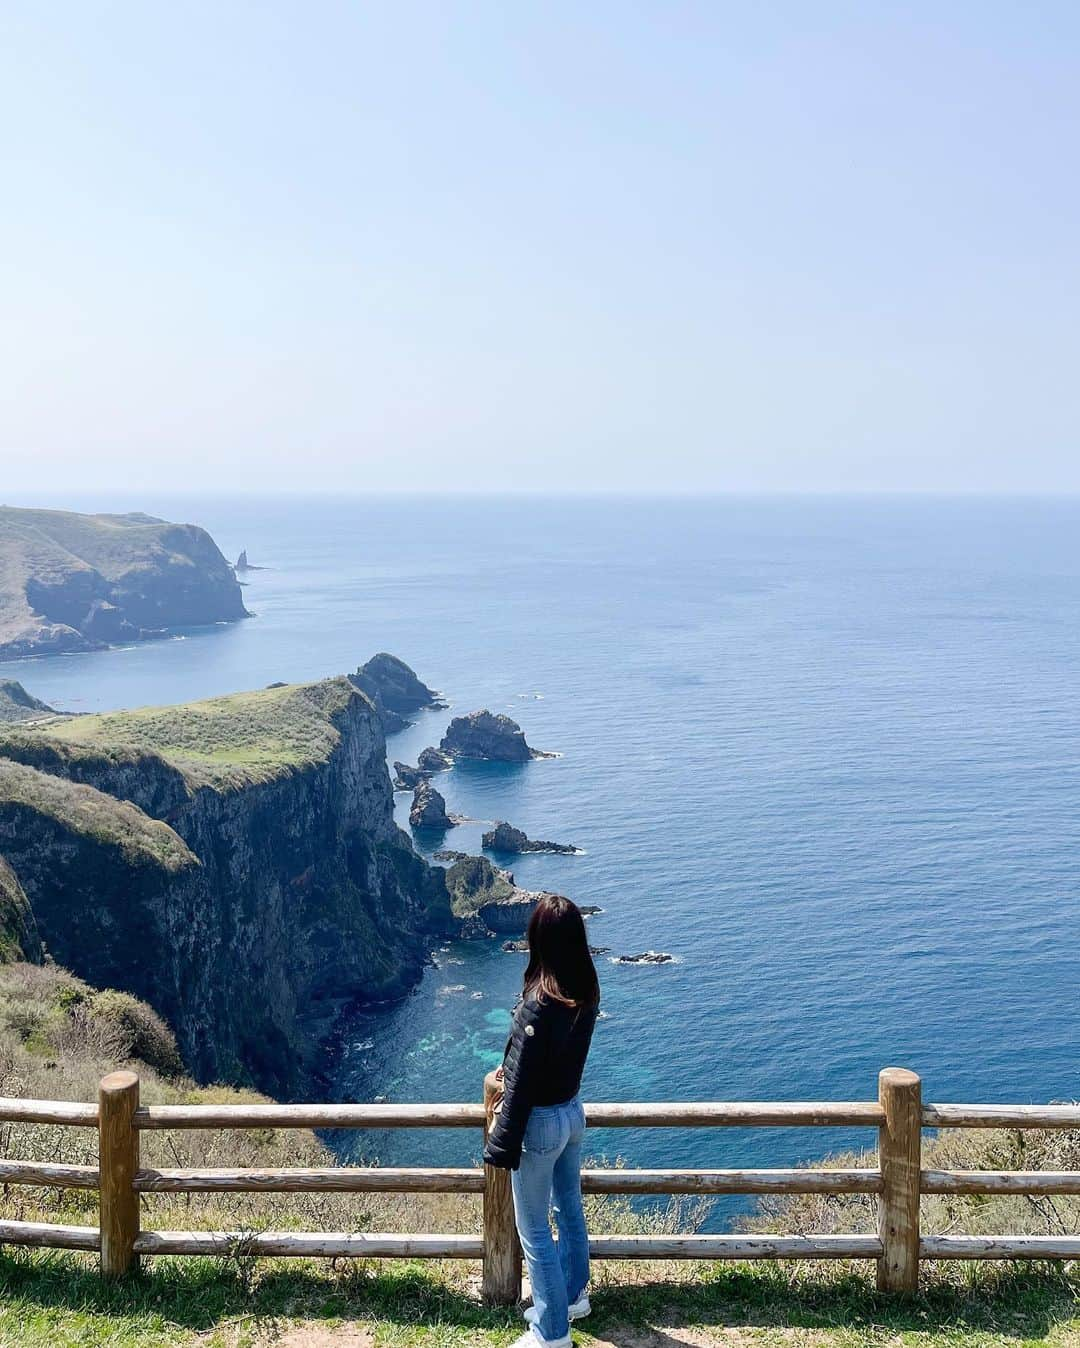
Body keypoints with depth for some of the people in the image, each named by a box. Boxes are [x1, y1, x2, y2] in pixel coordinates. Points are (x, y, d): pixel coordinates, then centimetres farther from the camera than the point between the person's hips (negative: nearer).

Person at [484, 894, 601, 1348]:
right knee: (570, 1210, 25)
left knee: (534, 1231, 9)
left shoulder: (538, 1005, -30)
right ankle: (573, 1295, 44)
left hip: (540, 1123, -8)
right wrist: (513, 1065, 20)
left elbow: (521, 1083, -23)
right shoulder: (586, 992, -7)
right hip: (572, 1111, 8)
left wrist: (501, 1145, -14)